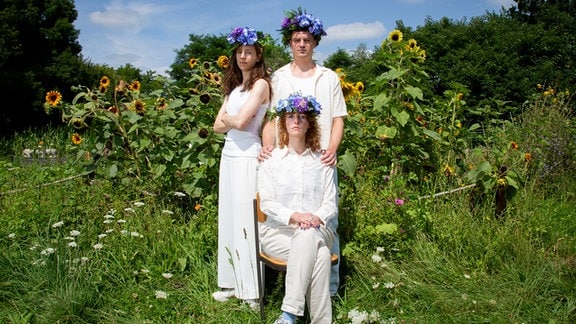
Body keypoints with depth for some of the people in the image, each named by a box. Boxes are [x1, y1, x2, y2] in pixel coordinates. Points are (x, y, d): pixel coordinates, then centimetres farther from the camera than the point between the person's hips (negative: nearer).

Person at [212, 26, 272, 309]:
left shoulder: (261, 84, -6)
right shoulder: (233, 87, 17)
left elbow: (240, 122, -16)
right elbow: (218, 126, 11)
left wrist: (227, 118, 2)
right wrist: (231, 120, -6)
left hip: (247, 157, -8)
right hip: (228, 156, 8)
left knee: (246, 219, -6)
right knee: (229, 218, 10)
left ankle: (252, 290, 3)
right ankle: (232, 283, 19)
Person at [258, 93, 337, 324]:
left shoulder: (321, 160, 10)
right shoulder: (271, 159, 4)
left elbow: (330, 202, 6)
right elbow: (266, 203, -3)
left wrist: (316, 218, -17)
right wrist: (294, 216, -20)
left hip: (317, 230, 1)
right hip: (278, 231, -1)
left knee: (307, 237, -36)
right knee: (319, 256, -32)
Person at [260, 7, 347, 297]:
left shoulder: (329, 78, 9)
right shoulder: (278, 78, 10)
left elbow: (338, 119, 7)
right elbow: (271, 118, 8)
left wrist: (332, 148, -10)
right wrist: (267, 146, -10)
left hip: (321, 161, 0)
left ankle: (329, 288, 11)